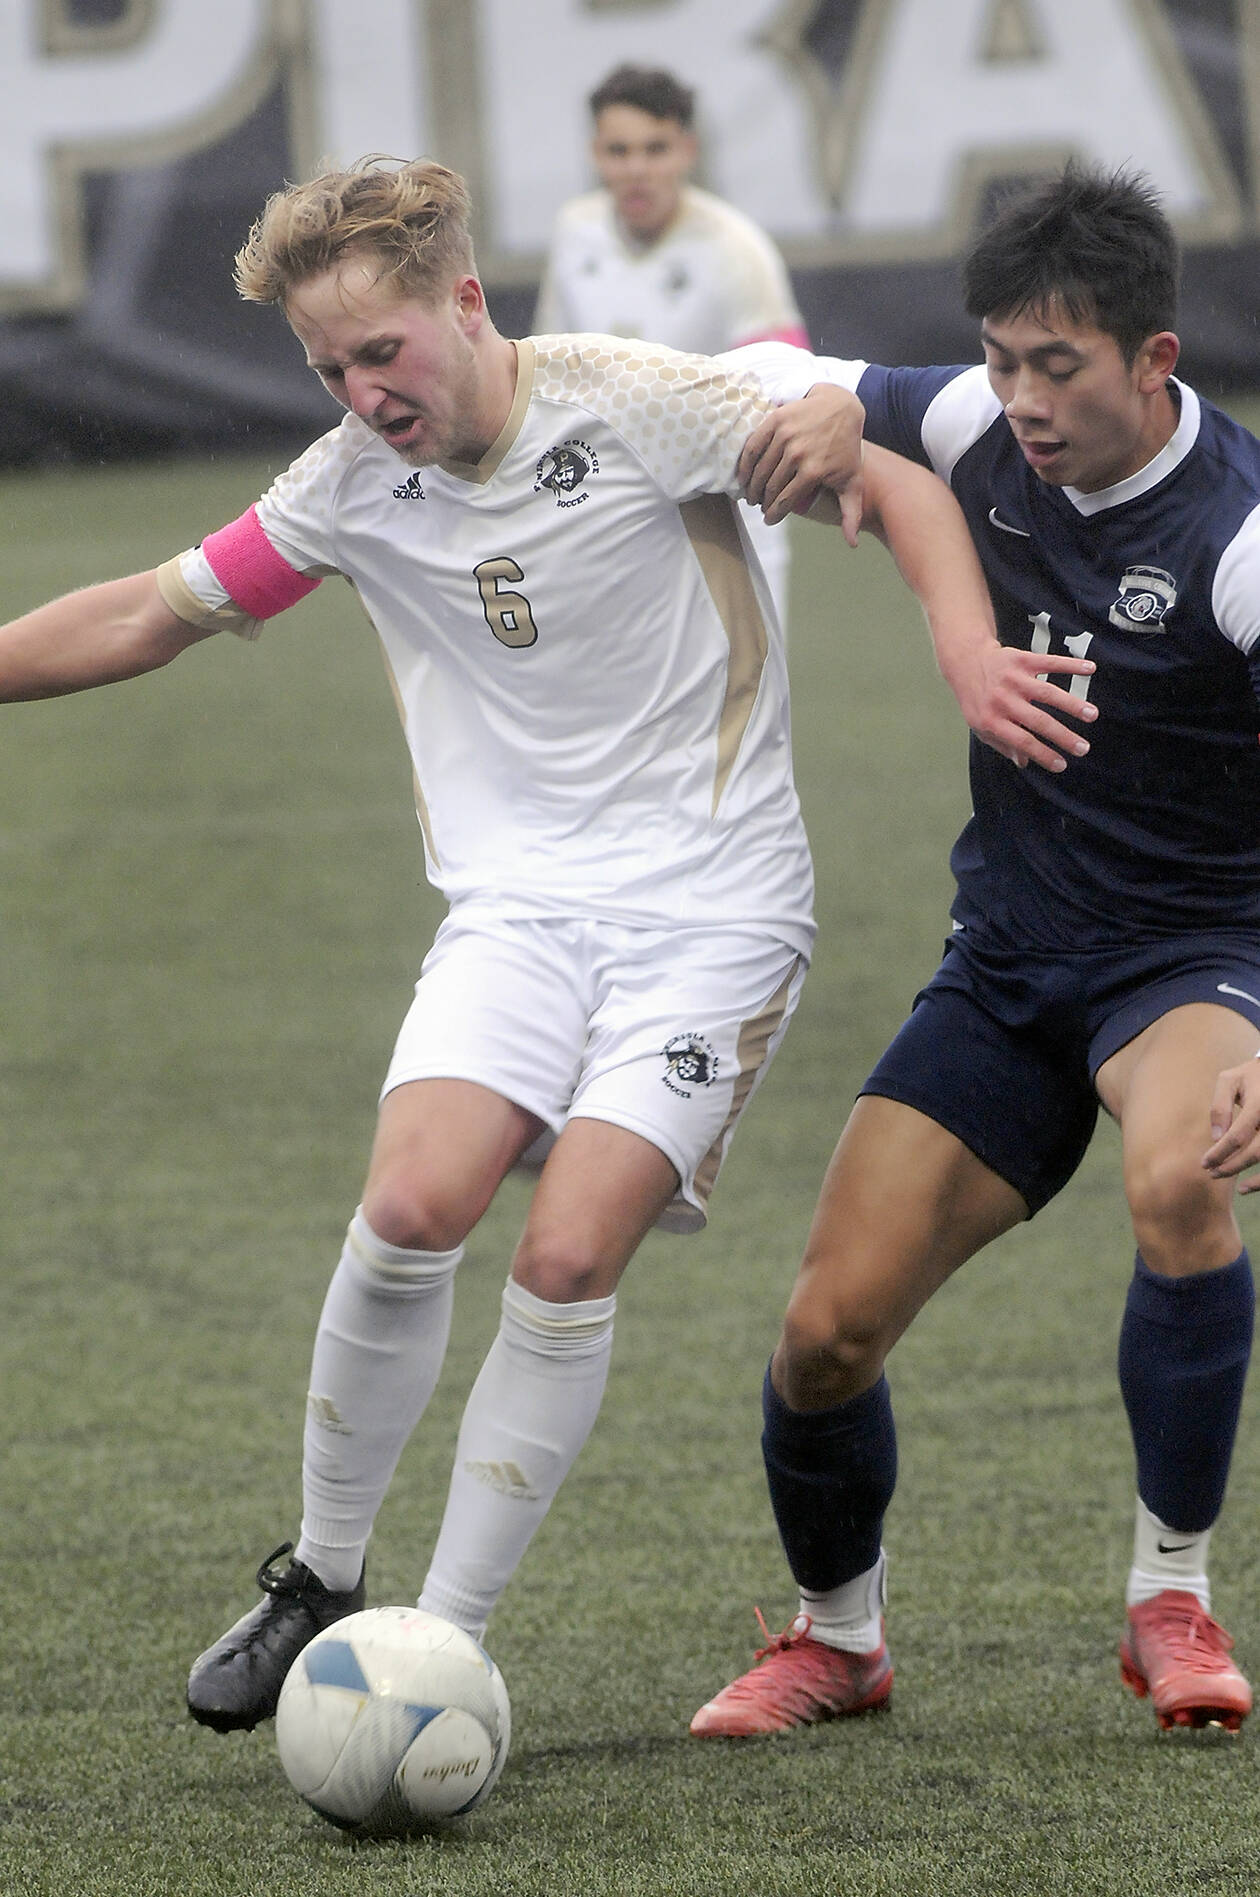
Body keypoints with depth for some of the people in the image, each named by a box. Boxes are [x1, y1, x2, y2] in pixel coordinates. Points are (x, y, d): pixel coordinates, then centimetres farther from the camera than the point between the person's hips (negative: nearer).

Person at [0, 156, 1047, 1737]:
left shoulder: (634, 405, -10)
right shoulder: (351, 486, 3)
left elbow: (901, 489, -6)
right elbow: (142, 620, 14)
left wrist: (975, 660, -21)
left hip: (713, 906, -3)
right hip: (519, 900, 3)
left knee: (569, 1256, -17)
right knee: (412, 1206, -20)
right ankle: (320, 1581, 0)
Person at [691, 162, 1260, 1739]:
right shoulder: (985, 436, -5)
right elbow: (803, 389, 16)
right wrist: (807, 415, -10)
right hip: (1005, 960, 5)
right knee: (829, 1328, -5)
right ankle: (838, 1637, 24)